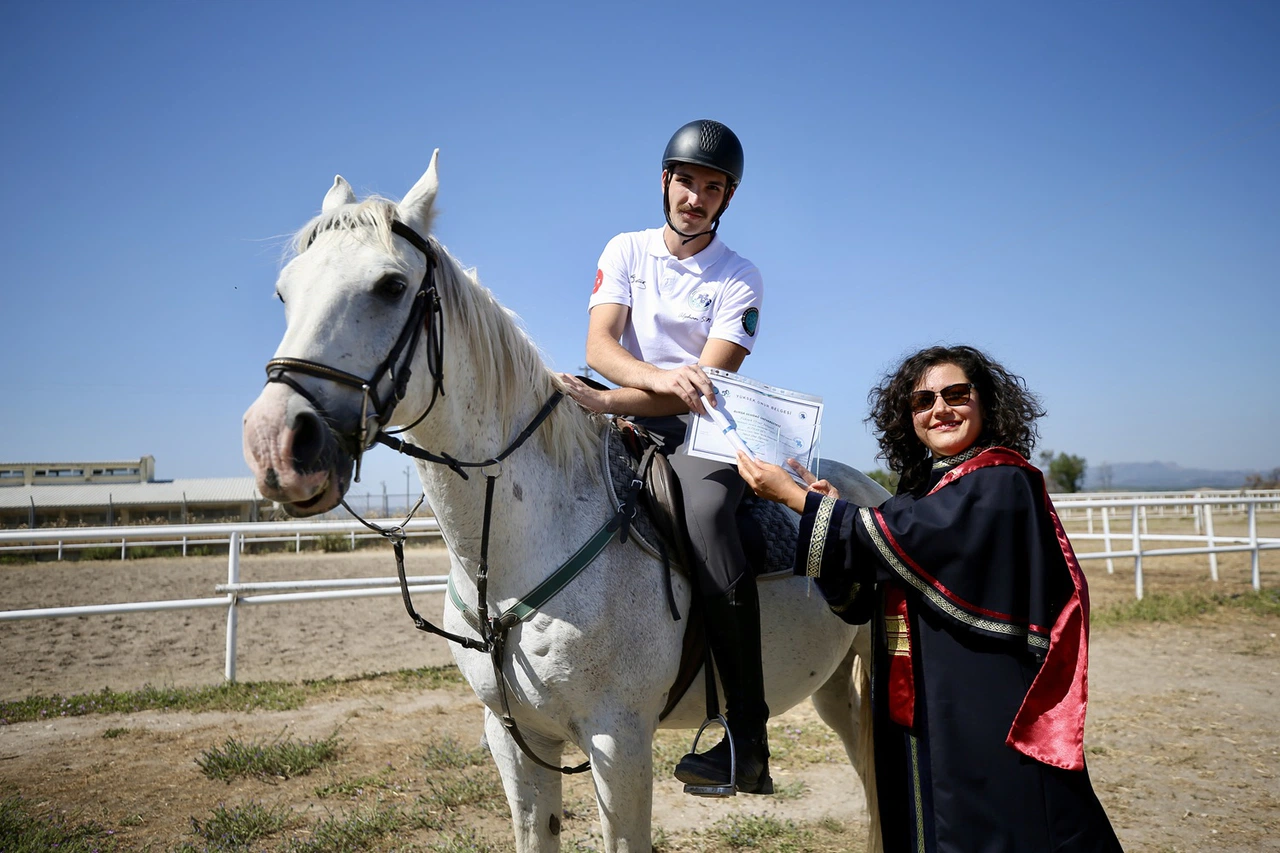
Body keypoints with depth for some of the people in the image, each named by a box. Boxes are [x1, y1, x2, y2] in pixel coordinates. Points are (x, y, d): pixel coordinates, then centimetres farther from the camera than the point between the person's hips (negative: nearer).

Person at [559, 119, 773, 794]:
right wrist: (661, 377, -29)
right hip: (629, 423, 5)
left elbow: (707, 384, -12)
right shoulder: (626, 250, 9)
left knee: (704, 511, -35)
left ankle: (747, 740, -31)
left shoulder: (739, 279, 0)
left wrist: (605, 400, -26)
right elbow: (598, 343, -6)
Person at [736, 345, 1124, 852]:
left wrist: (796, 498, -17)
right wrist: (828, 511, -7)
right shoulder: (922, 492, 11)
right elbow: (860, 601, 7)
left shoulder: (1001, 484, -11)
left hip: (984, 711, -7)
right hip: (916, 711, 8)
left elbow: (901, 539, -24)